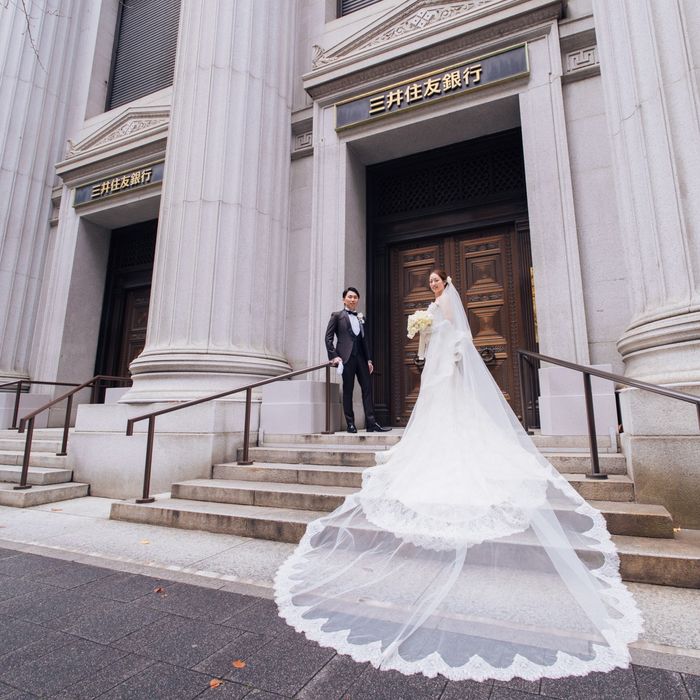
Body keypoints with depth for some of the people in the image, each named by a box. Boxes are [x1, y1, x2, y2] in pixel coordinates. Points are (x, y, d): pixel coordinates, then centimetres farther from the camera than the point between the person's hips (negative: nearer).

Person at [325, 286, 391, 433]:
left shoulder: (361, 318, 19)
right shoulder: (337, 315, 6)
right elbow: (328, 337, 0)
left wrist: (369, 359, 11)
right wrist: (334, 356, -10)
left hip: (361, 357, 5)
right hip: (346, 357, -4)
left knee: (367, 388, 0)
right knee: (348, 390, 1)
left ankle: (371, 423, 3)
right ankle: (350, 424, 8)